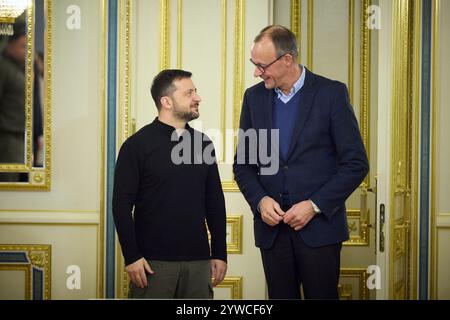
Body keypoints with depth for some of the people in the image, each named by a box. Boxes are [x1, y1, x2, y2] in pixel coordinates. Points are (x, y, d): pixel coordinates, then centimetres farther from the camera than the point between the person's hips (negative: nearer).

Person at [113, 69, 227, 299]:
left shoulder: (202, 144, 10)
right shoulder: (137, 145, -4)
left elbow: (215, 203, 13)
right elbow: (122, 204, -6)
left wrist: (220, 253, 9)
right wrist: (131, 256, -12)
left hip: (198, 261, 4)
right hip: (153, 262, -4)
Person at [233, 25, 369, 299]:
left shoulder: (331, 93, -5)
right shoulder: (254, 97, 7)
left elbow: (356, 163, -6)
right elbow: (243, 163, 12)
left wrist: (315, 205, -12)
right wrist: (260, 200, -6)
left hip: (319, 226, -3)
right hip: (271, 226, 3)